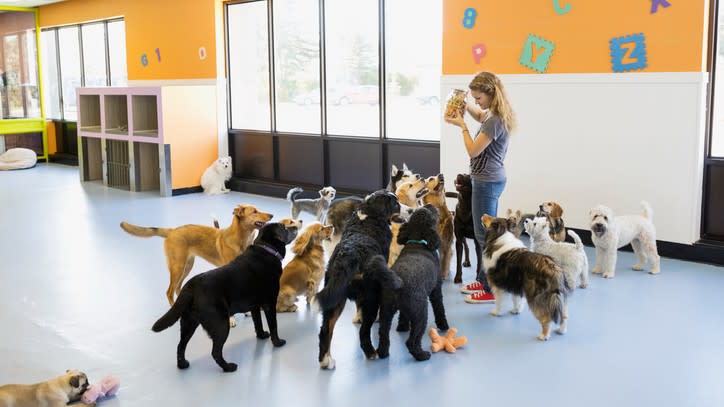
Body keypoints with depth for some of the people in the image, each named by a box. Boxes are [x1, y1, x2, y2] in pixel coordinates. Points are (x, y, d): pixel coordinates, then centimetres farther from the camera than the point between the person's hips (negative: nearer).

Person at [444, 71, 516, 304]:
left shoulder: (495, 120, -21)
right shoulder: (495, 115, 9)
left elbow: (473, 151, -17)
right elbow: (480, 117, 34)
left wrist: (462, 126, -7)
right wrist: (467, 107, 16)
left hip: (487, 182, -10)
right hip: (492, 179, 10)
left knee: (485, 235, -5)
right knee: (487, 232, 16)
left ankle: (491, 290, 0)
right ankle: (484, 280, 27)